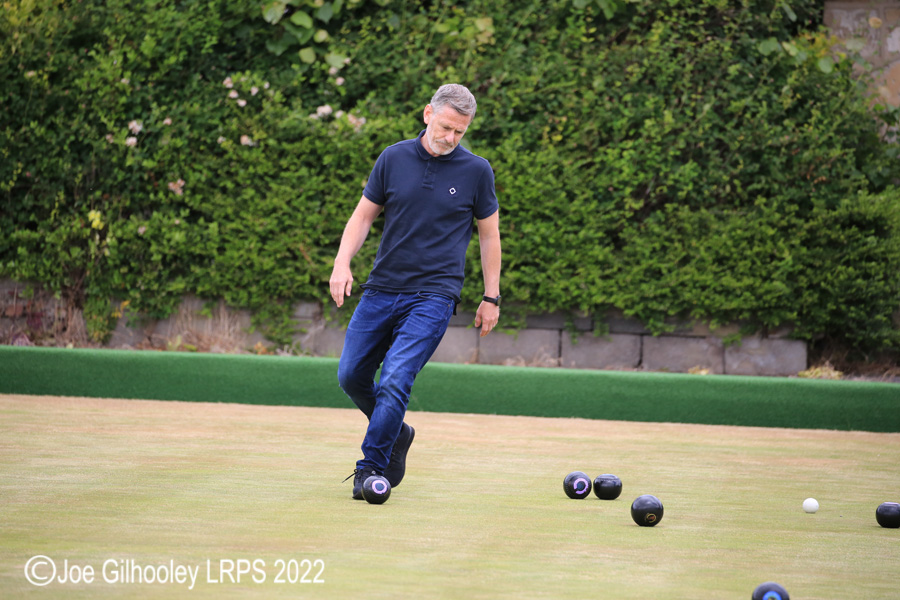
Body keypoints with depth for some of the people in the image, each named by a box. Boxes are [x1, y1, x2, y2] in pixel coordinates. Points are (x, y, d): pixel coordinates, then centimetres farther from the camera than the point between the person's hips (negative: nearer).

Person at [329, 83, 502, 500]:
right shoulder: (394, 158, 3)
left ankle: (371, 467, -6)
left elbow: (489, 233, 7)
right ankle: (396, 434, 29)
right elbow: (364, 215, 9)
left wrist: (491, 297, 5)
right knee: (351, 376, 5)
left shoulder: (476, 171, -1)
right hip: (381, 289, 4)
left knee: (394, 381, -17)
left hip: (433, 296, -4)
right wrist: (342, 263, -6)